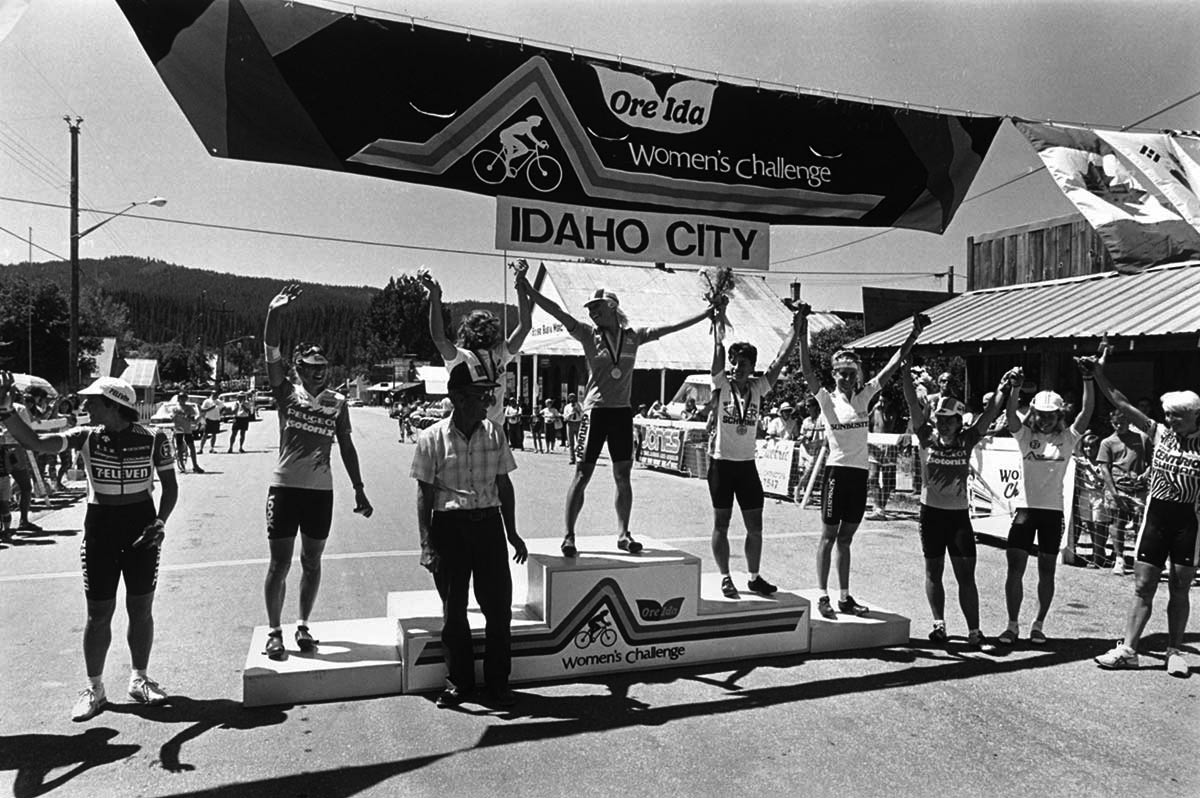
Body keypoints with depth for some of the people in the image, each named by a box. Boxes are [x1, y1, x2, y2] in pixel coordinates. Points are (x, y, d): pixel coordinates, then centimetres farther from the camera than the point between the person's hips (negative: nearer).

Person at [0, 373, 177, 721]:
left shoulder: (153, 439, -8)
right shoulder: (86, 437, -4)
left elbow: (170, 486, -1)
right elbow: (35, 441, -16)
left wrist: (161, 521, -15)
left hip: (142, 528, -1)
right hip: (100, 526, 1)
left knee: (141, 610, 9)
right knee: (98, 613, 6)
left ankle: (139, 679, 27)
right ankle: (94, 688, 22)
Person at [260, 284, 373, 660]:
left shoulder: (337, 403, 6)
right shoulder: (287, 393, 0)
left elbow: (346, 447, 9)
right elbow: (271, 352, -13)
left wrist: (358, 490, 6)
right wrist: (273, 313, -27)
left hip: (321, 490, 3)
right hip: (285, 487, -2)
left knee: (312, 561, 11)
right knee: (280, 562, 3)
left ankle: (303, 626, 25)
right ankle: (274, 632, 15)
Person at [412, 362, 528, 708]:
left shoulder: (494, 434, 4)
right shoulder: (432, 438, -6)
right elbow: (425, 493, -4)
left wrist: (512, 533, 12)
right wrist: (426, 543, -9)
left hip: (489, 523, 3)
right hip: (449, 525, -2)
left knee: (499, 606, 5)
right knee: (453, 610, 9)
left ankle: (498, 682, 21)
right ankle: (459, 681, 25)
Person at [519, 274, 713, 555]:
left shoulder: (634, 335, 6)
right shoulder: (588, 333, -1)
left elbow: (672, 327, 10)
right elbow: (557, 312, -11)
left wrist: (707, 313, 11)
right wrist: (529, 290, -21)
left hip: (622, 411, 3)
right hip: (596, 411, -3)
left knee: (623, 475, 8)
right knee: (582, 474, -2)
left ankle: (623, 534, 18)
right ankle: (569, 535, 6)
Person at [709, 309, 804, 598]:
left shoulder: (758, 388, 3)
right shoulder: (721, 385, -4)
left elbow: (781, 358, 0)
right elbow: (718, 351, -12)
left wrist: (796, 326, -3)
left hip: (747, 464, 3)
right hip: (722, 463, -3)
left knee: (755, 526, 7)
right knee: (721, 524, 4)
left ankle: (754, 577, 22)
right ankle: (725, 577, 15)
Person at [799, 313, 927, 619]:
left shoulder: (863, 397, 7)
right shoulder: (827, 399, -3)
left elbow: (891, 366, 4)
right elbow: (807, 370, -16)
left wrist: (914, 335, -1)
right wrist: (803, 335, -24)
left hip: (859, 473, 4)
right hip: (836, 470, -4)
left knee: (846, 538, 13)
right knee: (829, 535, 1)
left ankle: (845, 597, 19)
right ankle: (823, 596, 7)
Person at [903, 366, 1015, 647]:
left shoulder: (966, 440, 0)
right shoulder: (927, 438, -3)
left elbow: (990, 414, -3)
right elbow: (914, 405, -11)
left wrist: (1004, 389, -12)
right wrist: (905, 373, -18)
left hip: (959, 514, 0)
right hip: (931, 512, 0)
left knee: (966, 574, 0)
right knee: (933, 572, 9)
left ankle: (974, 630, 6)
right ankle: (939, 623, 22)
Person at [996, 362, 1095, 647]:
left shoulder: (1067, 439, 3)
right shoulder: (1025, 436, 3)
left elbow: (1087, 411, -8)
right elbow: (1011, 414, -13)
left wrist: (1088, 380, -19)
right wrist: (1015, 386, -27)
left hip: (1053, 511, 0)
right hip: (1025, 508, 0)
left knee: (1047, 571, 8)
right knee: (1014, 568, -2)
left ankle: (1038, 624, 21)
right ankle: (1013, 624, 9)